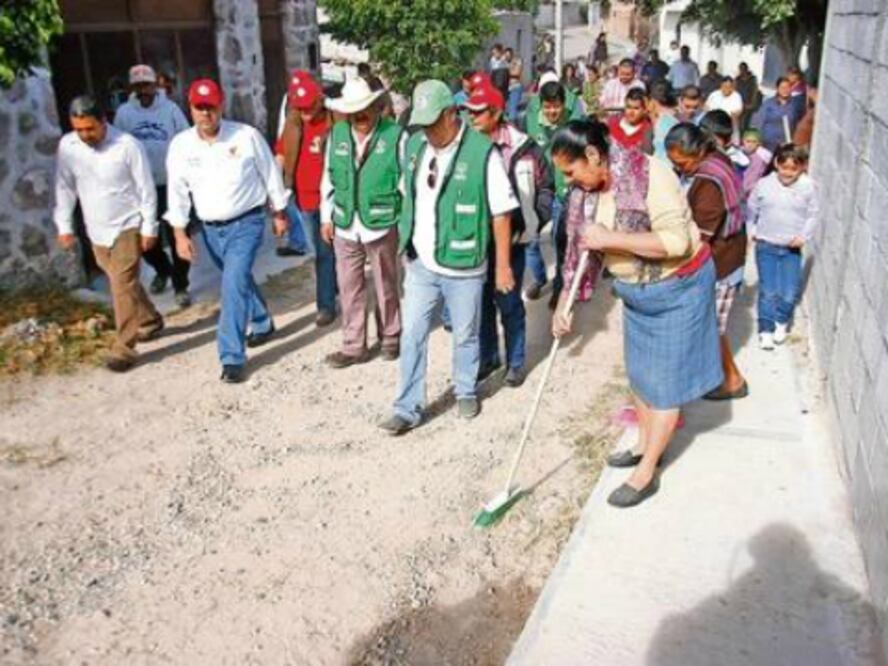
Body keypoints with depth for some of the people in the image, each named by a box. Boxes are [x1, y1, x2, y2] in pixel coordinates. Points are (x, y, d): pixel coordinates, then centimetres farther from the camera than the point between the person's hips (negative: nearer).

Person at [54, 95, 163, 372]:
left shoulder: (128, 145, -18)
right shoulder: (67, 146, -6)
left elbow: (146, 189, -11)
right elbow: (65, 187, 3)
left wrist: (149, 227, -9)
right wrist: (64, 226, 2)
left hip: (128, 227, -5)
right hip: (96, 230, 5)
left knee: (123, 286, -9)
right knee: (124, 283, 18)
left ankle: (123, 348, -3)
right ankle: (150, 321, 39)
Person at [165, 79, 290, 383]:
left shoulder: (246, 135, -12)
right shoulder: (181, 144, -4)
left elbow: (270, 174, -1)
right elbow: (177, 191, -1)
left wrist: (279, 213, 5)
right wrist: (180, 234, -5)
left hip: (246, 223, -4)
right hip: (211, 229, 5)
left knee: (234, 285, -16)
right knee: (239, 281, 21)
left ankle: (232, 356, -12)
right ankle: (262, 325, 46)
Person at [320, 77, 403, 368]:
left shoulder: (395, 135, -10)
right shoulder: (336, 134, 3)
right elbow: (328, 178, 10)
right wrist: (326, 217, 10)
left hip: (382, 225, -3)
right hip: (345, 227, 4)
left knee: (386, 287, 13)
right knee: (349, 289, 10)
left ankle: (390, 338, 32)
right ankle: (353, 346, 23)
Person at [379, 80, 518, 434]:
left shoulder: (483, 152, -16)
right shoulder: (413, 145, 0)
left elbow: (501, 213, -12)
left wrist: (503, 266, -9)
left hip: (464, 266, -4)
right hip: (420, 264, 4)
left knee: (465, 336, 14)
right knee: (412, 336, 7)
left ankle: (466, 392, 37)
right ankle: (408, 408, 18)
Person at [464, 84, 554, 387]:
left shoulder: (523, 147, -11)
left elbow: (545, 185, 0)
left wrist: (536, 220, -5)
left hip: (510, 238, -3)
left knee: (509, 303, 6)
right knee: (482, 301, 13)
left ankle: (516, 361, 22)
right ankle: (488, 357, 29)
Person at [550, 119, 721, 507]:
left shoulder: (649, 174, -27)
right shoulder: (584, 191, -5)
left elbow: (676, 240, -33)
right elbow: (580, 249, 2)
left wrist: (611, 237, -32)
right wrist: (564, 304, -3)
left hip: (677, 289, -7)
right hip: (635, 292, 8)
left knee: (665, 380, 2)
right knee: (639, 373, 19)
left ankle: (646, 473, 11)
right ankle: (644, 445, 39)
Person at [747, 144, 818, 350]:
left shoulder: (808, 187, -5)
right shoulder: (764, 184, -5)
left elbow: (813, 215, 2)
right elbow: (751, 210, 6)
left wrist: (804, 236, -8)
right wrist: (751, 231, 0)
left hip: (791, 249, 0)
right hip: (766, 246, 0)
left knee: (790, 293, 0)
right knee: (768, 292, -2)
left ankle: (781, 321, 27)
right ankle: (766, 329, 12)